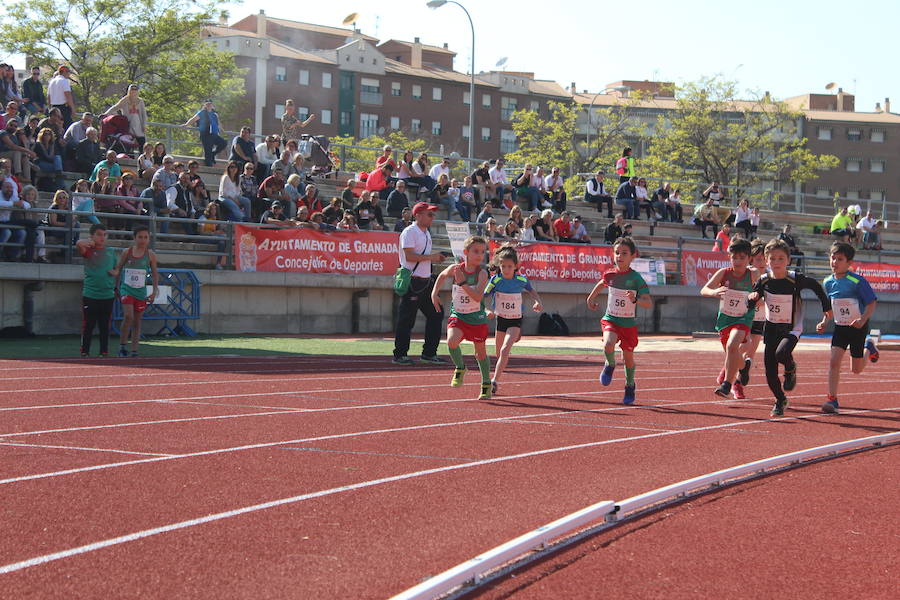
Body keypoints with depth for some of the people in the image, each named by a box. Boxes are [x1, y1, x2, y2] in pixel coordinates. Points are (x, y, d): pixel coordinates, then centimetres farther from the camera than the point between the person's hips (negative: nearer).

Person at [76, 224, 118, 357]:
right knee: (88, 326, -1)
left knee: (105, 326, 9)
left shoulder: (111, 252, 13)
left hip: (108, 295, 4)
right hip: (90, 295, -4)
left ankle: (104, 352, 16)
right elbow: (79, 244, -23)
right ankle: (84, 353, 5)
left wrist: (115, 272, 3)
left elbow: (117, 269, 23)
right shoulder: (88, 250, -1)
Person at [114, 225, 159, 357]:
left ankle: (134, 351, 10)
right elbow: (117, 269, 8)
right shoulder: (127, 252, 0)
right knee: (128, 316, -21)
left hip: (141, 292, 2)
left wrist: (155, 291, 3)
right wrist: (116, 287, 8)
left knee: (137, 322, 5)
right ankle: (122, 345, -7)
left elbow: (154, 274, 10)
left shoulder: (150, 255, 2)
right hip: (126, 290, -2)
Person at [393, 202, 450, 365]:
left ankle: (429, 353, 15)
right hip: (412, 282, -9)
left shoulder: (426, 233, 18)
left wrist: (437, 257, 7)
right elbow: (409, 256, -21)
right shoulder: (409, 232, -11)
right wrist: (431, 257, -17)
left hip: (426, 281, 9)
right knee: (407, 319, -4)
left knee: (436, 314, 8)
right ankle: (399, 355, 3)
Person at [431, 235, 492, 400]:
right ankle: (460, 369, 4)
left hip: (477, 318, -1)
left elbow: (478, 297, -26)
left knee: (481, 352, 10)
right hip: (457, 315, 1)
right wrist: (434, 293, 8)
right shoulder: (455, 268, -7)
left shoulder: (482, 273, -14)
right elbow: (442, 275, 17)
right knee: (452, 341, -25)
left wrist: (463, 282, -31)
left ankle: (486, 385, 30)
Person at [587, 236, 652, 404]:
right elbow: (602, 283, 23)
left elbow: (649, 303, -18)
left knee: (628, 356, 10)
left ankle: (630, 386, 35)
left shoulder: (636, 278, -14)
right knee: (608, 344, -28)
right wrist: (591, 297, 29)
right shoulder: (610, 275, -3)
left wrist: (635, 300, -36)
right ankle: (610, 365, 5)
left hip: (628, 323, -1)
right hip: (610, 319, 1)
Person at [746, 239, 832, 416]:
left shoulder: (795, 279, -16)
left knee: (781, 353, -32)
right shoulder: (764, 281, -6)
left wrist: (826, 306, 9)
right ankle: (780, 400, 23)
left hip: (791, 328, -4)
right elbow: (749, 305, 3)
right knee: (770, 370, 1)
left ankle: (790, 369, 4)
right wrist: (752, 297, -19)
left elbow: (815, 286, 3)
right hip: (771, 328, 4)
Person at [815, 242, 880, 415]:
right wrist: (824, 322, 0)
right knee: (834, 361, -12)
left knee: (856, 369, 6)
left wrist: (863, 319, -29)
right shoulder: (828, 282, -1)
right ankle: (832, 400, -8)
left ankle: (869, 348, 38)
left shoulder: (857, 281, -19)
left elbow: (872, 303, -15)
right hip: (840, 327, 4)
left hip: (858, 328, -4)